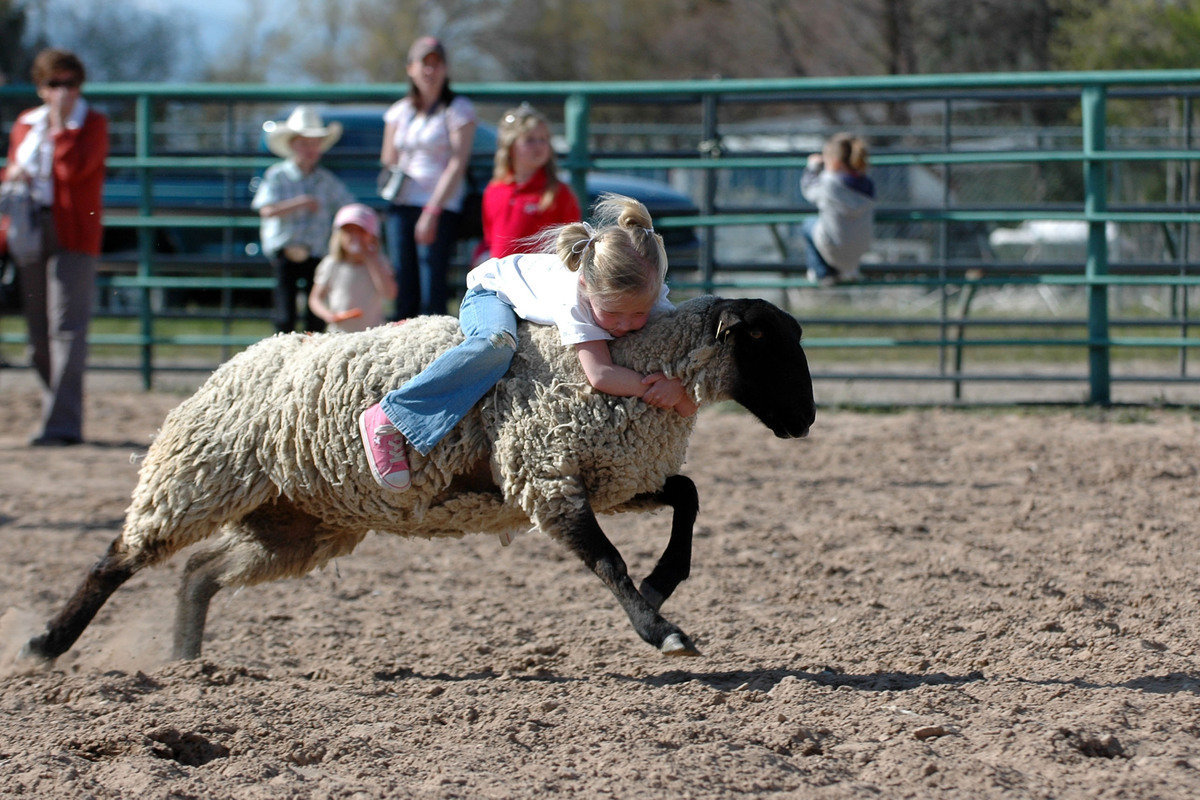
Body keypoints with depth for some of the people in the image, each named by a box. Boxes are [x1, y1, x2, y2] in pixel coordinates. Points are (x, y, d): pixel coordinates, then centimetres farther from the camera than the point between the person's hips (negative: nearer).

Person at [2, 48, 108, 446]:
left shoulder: (92, 123, 0)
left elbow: (75, 168, -16)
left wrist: (61, 122, -13)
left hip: (72, 234, -6)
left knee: (66, 328, -13)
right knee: (38, 334, 8)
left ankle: (63, 423, -16)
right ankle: (55, 407, 20)